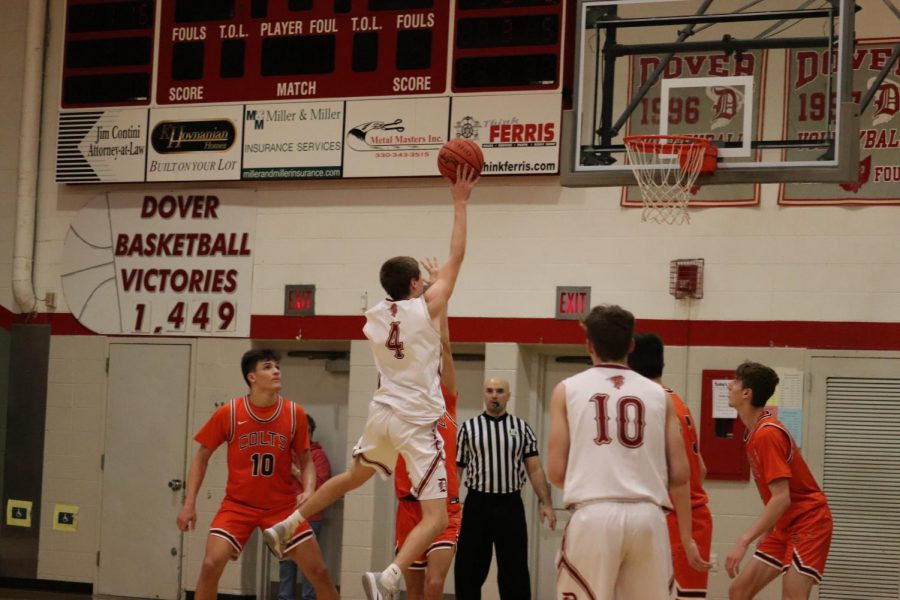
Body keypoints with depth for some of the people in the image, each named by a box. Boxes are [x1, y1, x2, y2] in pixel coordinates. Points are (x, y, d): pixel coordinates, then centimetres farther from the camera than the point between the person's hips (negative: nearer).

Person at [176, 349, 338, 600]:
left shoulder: (294, 413, -6)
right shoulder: (228, 413, -10)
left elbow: (305, 460, 4)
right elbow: (201, 457, 1)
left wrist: (308, 490, -16)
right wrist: (189, 503, -5)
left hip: (283, 505, 1)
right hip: (238, 504, -1)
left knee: (318, 571, -1)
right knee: (210, 565, -17)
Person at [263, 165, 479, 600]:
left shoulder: (375, 316, 6)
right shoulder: (425, 308, -10)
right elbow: (456, 257, -6)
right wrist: (460, 202, 0)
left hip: (383, 412, 7)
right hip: (417, 421, -6)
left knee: (353, 477, 34)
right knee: (436, 518, -7)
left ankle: (284, 527, 40)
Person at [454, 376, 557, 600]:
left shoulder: (522, 428, 6)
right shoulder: (468, 428, 4)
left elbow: (534, 469, 3)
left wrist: (546, 503, -7)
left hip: (510, 505, 0)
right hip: (477, 505, 0)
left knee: (515, 571, 2)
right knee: (469, 569, 5)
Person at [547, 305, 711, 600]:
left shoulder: (568, 390, 7)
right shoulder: (658, 394, 13)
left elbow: (556, 472, 3)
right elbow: (679, 475, 9)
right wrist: (686, 537, 17)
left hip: (594, 516, -2)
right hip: (648, 517, 2)